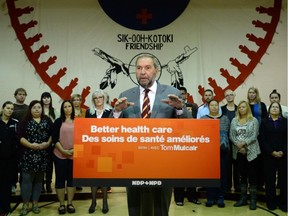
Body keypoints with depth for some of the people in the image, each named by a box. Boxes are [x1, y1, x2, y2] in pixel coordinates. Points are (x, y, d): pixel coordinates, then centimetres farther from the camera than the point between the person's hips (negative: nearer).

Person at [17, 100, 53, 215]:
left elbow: (52, 134, 7)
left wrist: (48, 143, -10)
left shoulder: (47, 120, 8)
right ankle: (25, 204, 12)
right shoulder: (25, 121, 1)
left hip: (43, 155, 2)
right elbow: (20, 137, -5)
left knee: (39, 179, 10)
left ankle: (35, 203, 22)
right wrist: (30, 145, -17)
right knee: (27, 179, -1)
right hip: (28, 154, -2)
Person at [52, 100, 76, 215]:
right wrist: (63, 150, -12)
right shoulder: (58, 121, 2)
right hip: (60, 155, -1)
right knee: (60, 179, 4)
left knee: (72, 178, 7)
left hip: (74, 155, 1)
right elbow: (54, 138, -3)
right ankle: (61, 204, 15)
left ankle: (70, 203, 18)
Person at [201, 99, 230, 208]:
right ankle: (210, 197, 13)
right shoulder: (203, 119, 6)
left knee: (222, 173, 4)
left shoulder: (225, 118, 11)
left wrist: (222, 143, -6)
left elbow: (227, 133, 6)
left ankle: (220, 197, 14)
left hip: (222, 149, 1)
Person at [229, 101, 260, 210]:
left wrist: (244, 143, -18)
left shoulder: (254, 120, 0)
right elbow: (231, 136, 2)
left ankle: (253, 200, 10)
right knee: (242, 174, 10)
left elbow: (254, 136, -8)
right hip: (238, 151, 3)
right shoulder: (234, 120, 8)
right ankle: (243, 198, 20)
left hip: (251, 151, -3)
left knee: (252, 175, 1)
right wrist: (238, 145, -12)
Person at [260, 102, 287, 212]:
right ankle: (271, 202, 14)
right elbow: (262, 140, -1)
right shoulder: (264, 122, 7)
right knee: (270, 178, 3)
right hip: (269, 155, 0)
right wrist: (272, 152, -11)